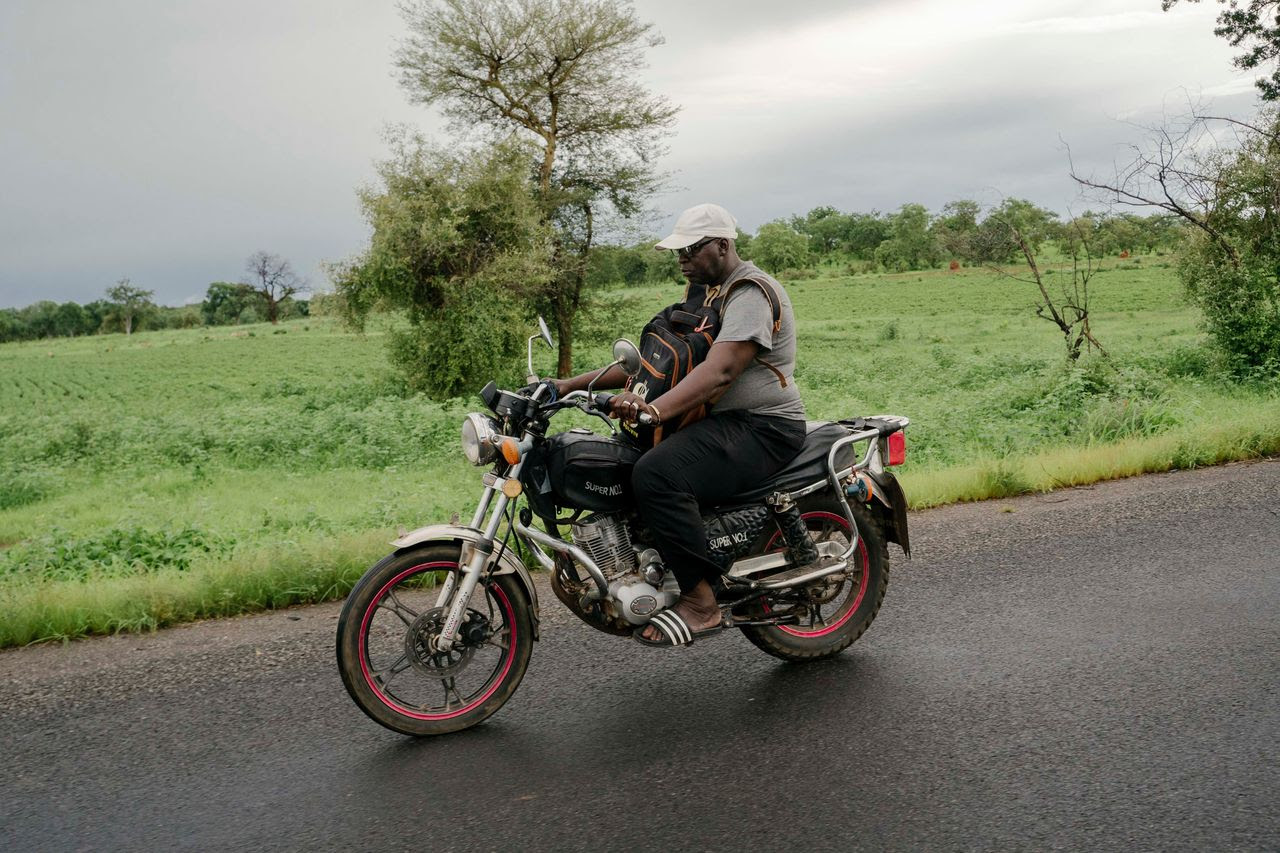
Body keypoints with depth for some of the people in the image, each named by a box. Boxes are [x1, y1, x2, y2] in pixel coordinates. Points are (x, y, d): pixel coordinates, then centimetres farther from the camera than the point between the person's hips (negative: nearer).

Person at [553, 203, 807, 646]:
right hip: (722, 421, 10)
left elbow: (719, 371, -29)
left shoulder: (752, 293, -13)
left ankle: (700, 600, -23)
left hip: (761, 428, -10)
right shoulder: (708, 293, 19)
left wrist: (655, 409, -45)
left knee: (657, 473, -32)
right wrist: (574, 384, 9)